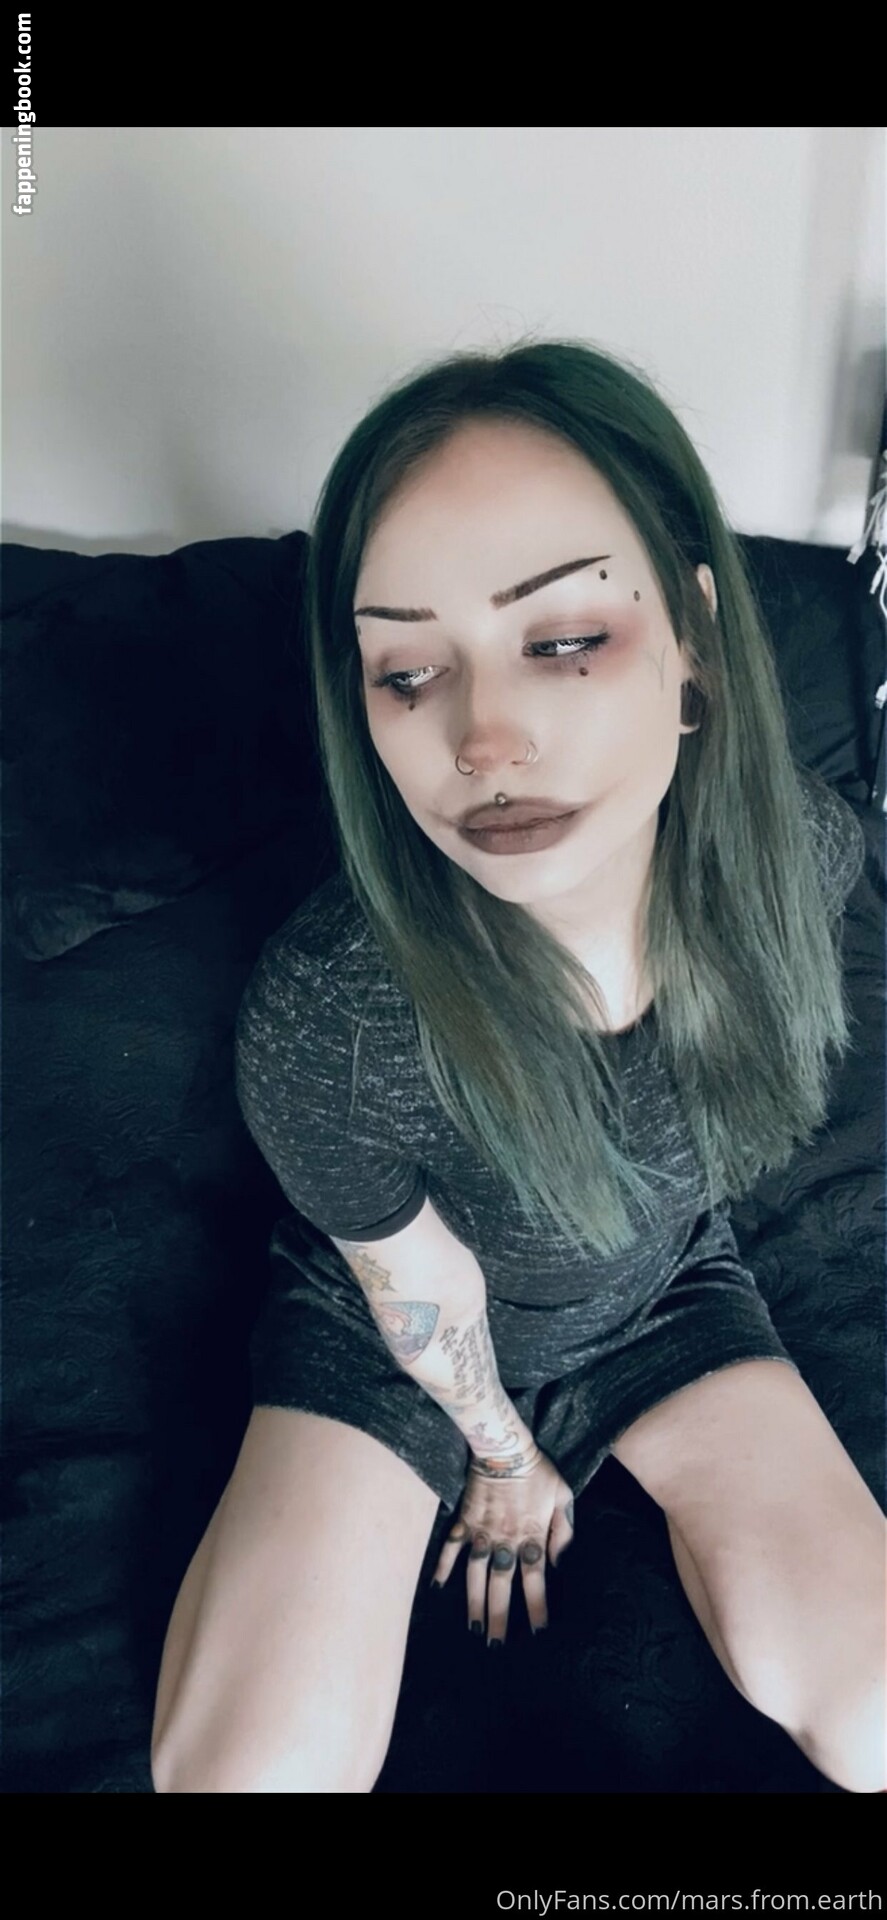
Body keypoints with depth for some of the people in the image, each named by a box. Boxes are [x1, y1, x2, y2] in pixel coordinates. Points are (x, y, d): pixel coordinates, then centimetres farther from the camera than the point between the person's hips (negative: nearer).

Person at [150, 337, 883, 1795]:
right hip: (393, 1338, -2)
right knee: (243, 1771, -14)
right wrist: (505, 1457, 3)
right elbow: (424, 1290, -16)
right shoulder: (321, 1024, -37)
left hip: (665, 1297, 3)